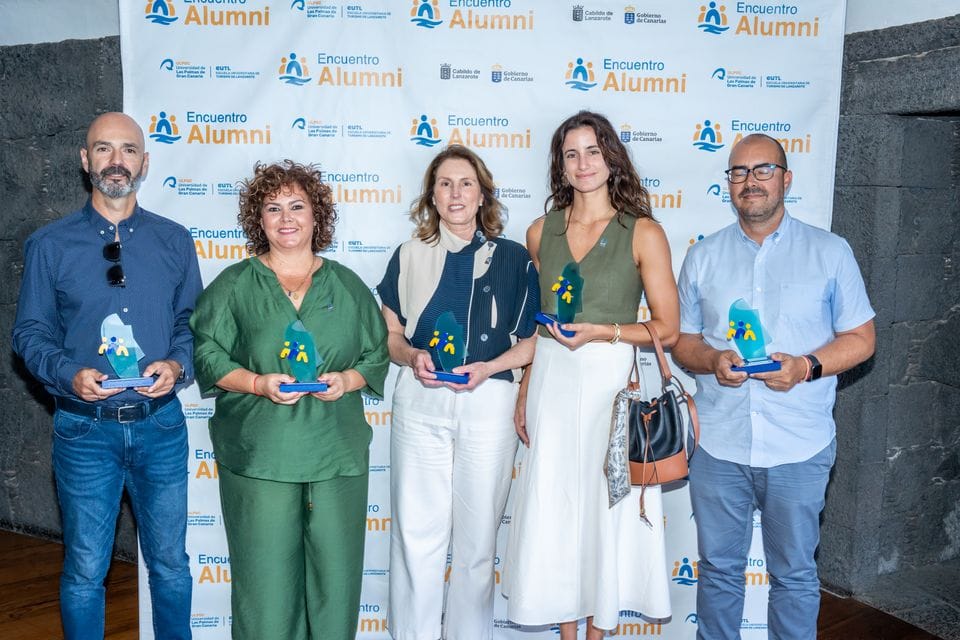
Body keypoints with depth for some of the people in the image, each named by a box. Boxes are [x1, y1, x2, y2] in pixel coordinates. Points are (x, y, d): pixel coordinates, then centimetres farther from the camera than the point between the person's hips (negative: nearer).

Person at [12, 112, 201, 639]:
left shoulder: (174, 240, 4)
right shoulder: (49, 245, 0)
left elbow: (192, 320, 6)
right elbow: (30, 332, 0)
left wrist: (177, 365, -14)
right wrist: (71, 376, -18)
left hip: (160, 423, 1)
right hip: (85, 429, -1)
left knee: (170, 562, 14)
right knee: (85, 571, 11)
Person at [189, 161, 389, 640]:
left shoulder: (348, 286, 11)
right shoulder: (234, 285, 7)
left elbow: (377, 355, 13)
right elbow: (207, 354, 2)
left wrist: (348, 379, -7)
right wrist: (258, 383, -13)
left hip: (337, 454, 2)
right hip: (258, 453, -1)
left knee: (336, 569, 5)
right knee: (265, 572, 2)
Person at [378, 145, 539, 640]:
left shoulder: (514, 258, 6)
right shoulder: (410, 256, 10)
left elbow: (532, 340, 5)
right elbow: (388, 333, 12)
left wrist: (489, 366, -11)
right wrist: (411, 356, -9)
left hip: (488, 401, 0)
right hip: (420, 402, 1)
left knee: (477, 537, 6)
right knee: (415, 533, 2)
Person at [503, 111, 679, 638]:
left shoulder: (644, 233, -5)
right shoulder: (541, 232, 7)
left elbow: (667, 329, -5)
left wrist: (601, 331, -17)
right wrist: (523, 396, 9)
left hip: (611, 383, -3)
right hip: (551, 382, 3)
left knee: (607, 508, 6)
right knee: (553, 507, 8)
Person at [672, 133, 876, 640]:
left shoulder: (830, 252, 1)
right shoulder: (702, 256, 7)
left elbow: (861, 337, 2)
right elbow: (681, 340, 10)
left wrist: (809, 366, -16)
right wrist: (712, 360, -12)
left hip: (798, 447, -1)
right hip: (717, 444, 2)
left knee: (794, 574, 12)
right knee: (718, 568, 14)